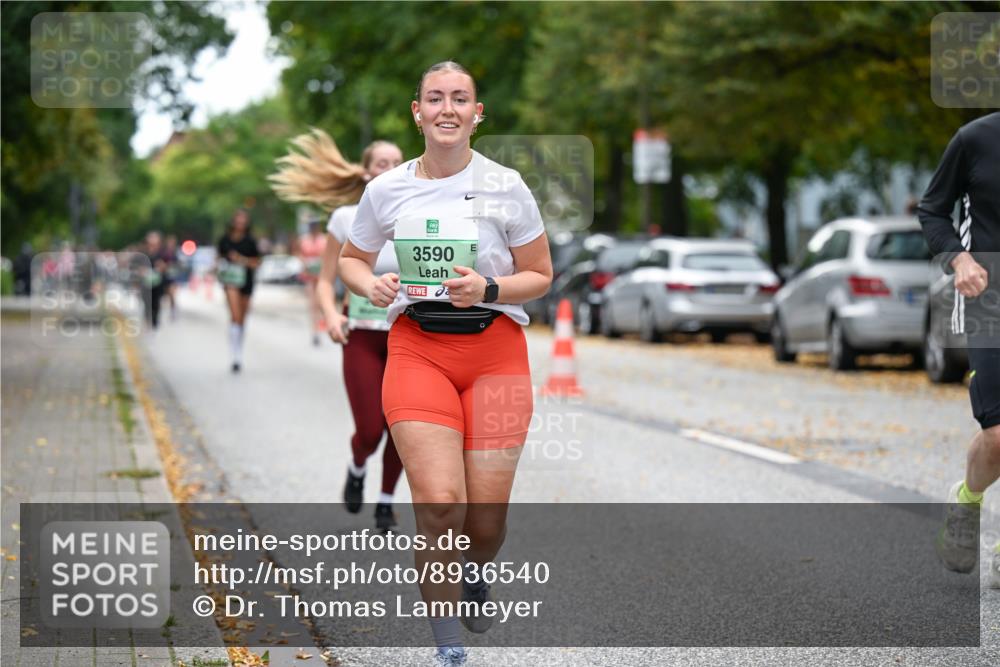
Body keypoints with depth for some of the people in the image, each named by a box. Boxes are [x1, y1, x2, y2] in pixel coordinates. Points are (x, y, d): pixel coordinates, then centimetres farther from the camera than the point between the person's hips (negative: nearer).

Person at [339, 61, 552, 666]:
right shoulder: (386, 190, 3)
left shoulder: (506, 186, -2)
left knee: (486, 513, -1)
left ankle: (474, 574, 38)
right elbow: (352, 259, 18)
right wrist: (371, 286, -5)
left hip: (495, 349, 0)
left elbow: (540, 275, 5)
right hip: (417, 348, 0)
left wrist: (488, 289, -14)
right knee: (439, 503, -15)